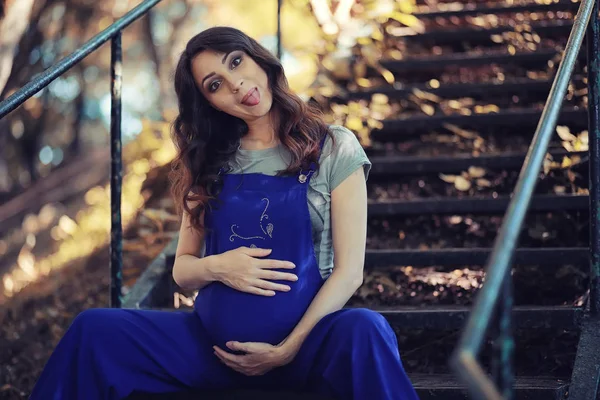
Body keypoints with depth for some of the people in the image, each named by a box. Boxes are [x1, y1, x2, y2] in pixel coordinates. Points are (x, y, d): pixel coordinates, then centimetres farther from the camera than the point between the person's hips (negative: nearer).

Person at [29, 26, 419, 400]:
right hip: (213, 342, 3)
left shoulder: (334, 149, 0)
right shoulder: (209, 162, 11)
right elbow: (182, 268, 13)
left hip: (305, 342, -3)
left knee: (365, 330, -37)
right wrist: (215, 267, -10)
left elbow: (348, 272, -5)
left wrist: (288, 349, -16)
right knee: (95, 328, -19)